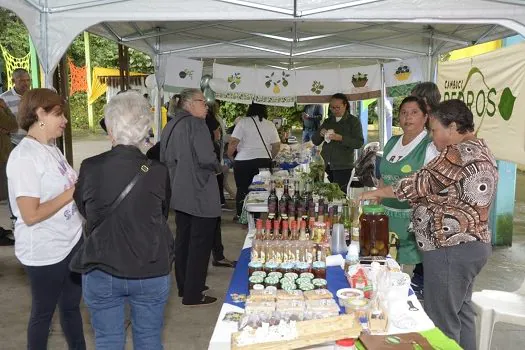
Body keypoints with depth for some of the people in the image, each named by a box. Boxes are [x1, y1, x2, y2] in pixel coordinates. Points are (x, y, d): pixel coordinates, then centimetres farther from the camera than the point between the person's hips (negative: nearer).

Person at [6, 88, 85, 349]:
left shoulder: (51, 149, 7)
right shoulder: (24, 157, -20)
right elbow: (31, 215, -24)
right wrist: (73, 192, -19)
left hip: (71, 242, 8)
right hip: (45, 252, -8)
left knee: (72, 305, 20)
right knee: (43, 312, 11)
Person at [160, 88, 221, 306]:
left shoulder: (171, 125, 9)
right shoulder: (196, 124, -16)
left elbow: (165, 158, 16)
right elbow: (207, 159, -23)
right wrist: (218, 168, -3)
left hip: (179, 194, 9)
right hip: (200, 195, -9)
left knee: (183, 240, 17)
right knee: (200, 244, -1)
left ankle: (184, 286, 30)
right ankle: (193, 295, 6)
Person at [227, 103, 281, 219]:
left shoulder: (243, 122, -3)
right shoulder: (270, 125, 8)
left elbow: (233, 142, -9)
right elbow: (277, 145, 9)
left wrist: (229, 155, 7)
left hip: (244, 162, -3)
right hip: (265, 162, 3)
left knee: (242, 190, 8)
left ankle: (241, 216, 13)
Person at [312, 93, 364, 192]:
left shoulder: (353, 121, 3)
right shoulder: (327, 121, 17)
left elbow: (359, 143, -9)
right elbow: (315, 141, 16)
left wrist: (340, 138, -20)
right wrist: (320, 134, -5)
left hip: (343, 167, -4)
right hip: (326, 166, 4)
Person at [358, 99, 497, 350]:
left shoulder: (461, 153, -18)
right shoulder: (480, 149, 14)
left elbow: (420, 183, -17)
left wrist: (377, 193, -5)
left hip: (451, 250, -11)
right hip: (469, 245, 11)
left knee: (442, 322, -1)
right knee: (461, 314, 19)